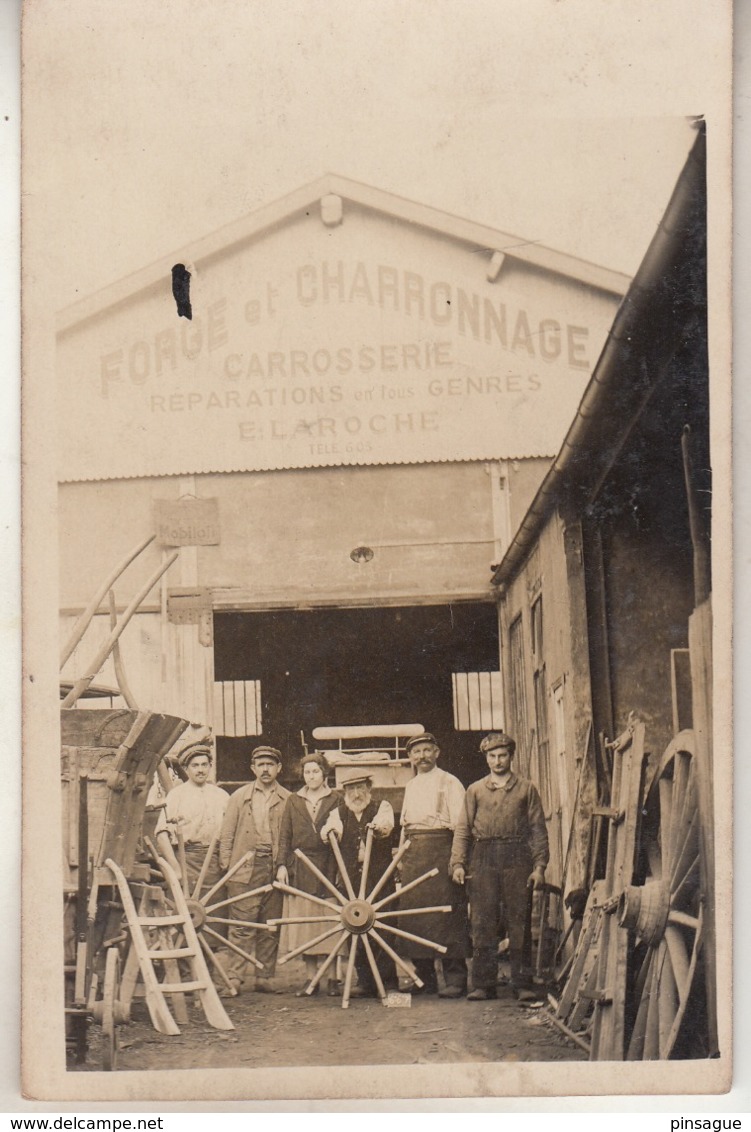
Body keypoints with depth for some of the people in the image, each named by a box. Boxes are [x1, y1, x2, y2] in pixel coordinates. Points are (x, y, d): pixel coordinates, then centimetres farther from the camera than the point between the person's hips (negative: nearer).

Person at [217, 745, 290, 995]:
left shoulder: (288, 800, 11)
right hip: (245, 868, -1)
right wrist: (226, 867, 2)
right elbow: (227, 836, 11)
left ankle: (265, 977, 12)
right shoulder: (239, 797, 12)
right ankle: (234, 978, -6)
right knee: (241, 926, -7)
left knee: (270, 927, 4)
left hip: (275, 868, 1)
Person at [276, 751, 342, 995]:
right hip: (300, 869, 2)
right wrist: (282, 864, 0)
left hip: (328, 866, -2)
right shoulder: (293, 801, 13)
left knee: (330, 921, -4)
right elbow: (285, 835, 11)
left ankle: (333, 977, 2)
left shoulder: (335, 799, 6)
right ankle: (310, 977, 8)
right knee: (304, 922, 2)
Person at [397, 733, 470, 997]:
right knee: (414, 914, 3)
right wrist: (400, 852, 14)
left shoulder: (449, 783, 1)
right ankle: (425, 978, 10)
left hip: (440, 849, -6)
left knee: (447, 914, -10)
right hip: (413, 854, 6)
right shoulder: (410, 786, 21)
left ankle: (455, 978, -8)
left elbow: (460, 825, -5)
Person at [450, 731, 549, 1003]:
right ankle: (483, 984, 4)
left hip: (516, 858, -1)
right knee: (483, 923, -1)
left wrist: (539, 866, -2)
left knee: (519, 921, -2)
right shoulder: (475, 790, 13)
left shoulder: (526, 789, 10)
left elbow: (538, 829, 7)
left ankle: (522, 983, 3)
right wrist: (458, 863, -2)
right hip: (484, 858, 1)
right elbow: (463, 829, 10)